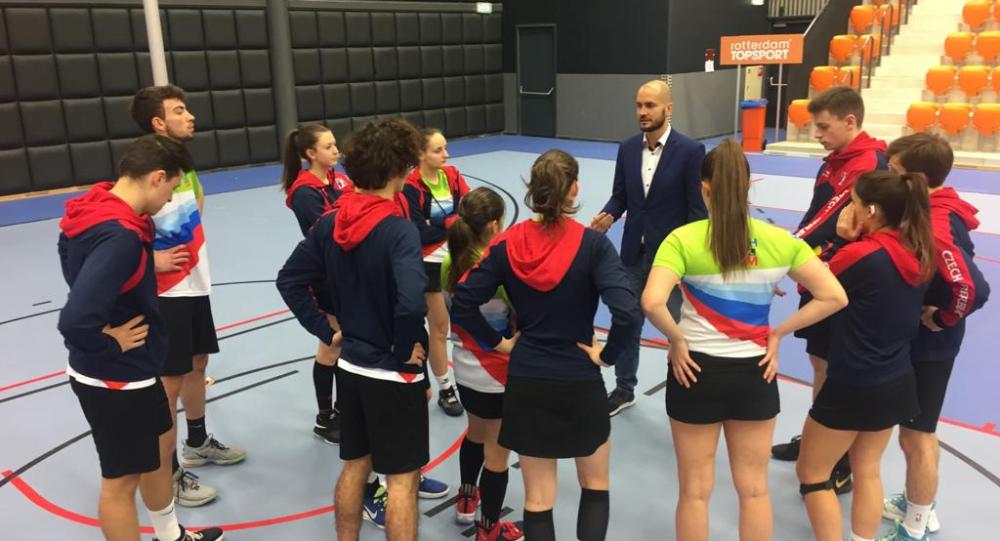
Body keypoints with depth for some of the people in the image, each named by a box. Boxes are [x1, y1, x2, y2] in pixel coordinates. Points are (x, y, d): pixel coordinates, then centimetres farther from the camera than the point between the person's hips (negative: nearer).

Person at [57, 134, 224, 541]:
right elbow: (75, 321, -38)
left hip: (132, 371, 10)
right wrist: (112, 343, -19)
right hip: (115, 380, -10)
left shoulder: (96, 213, -1)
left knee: (161, 448, 25)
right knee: (122, 480, 7)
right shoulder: (120, 237, -31)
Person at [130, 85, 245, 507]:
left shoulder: (184, 162, 5)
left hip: (195, 284, 9)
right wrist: (152, 260, -24)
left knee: (197, 365, 20)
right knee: (170, 382, 0)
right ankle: (169, 472, 14)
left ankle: (198, 443, 38)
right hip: (165, 293, -9)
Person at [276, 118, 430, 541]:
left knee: (354, 466, 22)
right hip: (393, 374, -6)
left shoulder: (329, 223, -1)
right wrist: (404, 351, -18)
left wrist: (326, 332, 7)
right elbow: (411, 302, -35)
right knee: (401, 478, 7)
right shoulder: (398, 230, -22)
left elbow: (290, 281, 5)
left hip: (350, 367, 7)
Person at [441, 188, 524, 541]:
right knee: (497, 452, 10)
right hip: (498, 375, -7)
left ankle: (466, 501, 49)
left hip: (465, 370, 7)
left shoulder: (449, 264, -5)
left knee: (476, 435, 29)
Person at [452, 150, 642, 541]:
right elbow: (629, 315, -25)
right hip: (580, 384, -2)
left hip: (526, 383, 2)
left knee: (537, 500, 15)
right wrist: (606, 355, -9)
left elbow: (462, 305, -8)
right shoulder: (592, 245, -14)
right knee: (595, 486, 23)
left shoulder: (507, 244, -6)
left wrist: (498, 343, 3)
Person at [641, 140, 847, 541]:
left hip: (696, 370, -2)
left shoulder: (684, 240, -15)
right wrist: (778, 334, -1)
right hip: (756, 372, 3)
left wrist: (677, 341, -12)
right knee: (754, 490, 19)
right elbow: (834, 297, -5)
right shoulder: (780, 241, -5)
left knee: (695, 491, 15)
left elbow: (652, 303, -28)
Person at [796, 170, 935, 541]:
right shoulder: (918, 253, -1)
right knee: (867, 470, 22)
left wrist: (843, 240, -6)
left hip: (852, 387, -7)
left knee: (811, 472, 11)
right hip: (896, 382, 7)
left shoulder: (859, 254, -22)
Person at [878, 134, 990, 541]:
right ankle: (920, 508, 42)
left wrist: (941, 317, -20)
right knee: (920, 430, 23)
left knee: (915, 434, 5)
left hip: (927, 344, -9)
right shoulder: (928, 212, 1)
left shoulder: (935, 228, -29)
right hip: (918, 340, 10)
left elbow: (972, 289, -36)